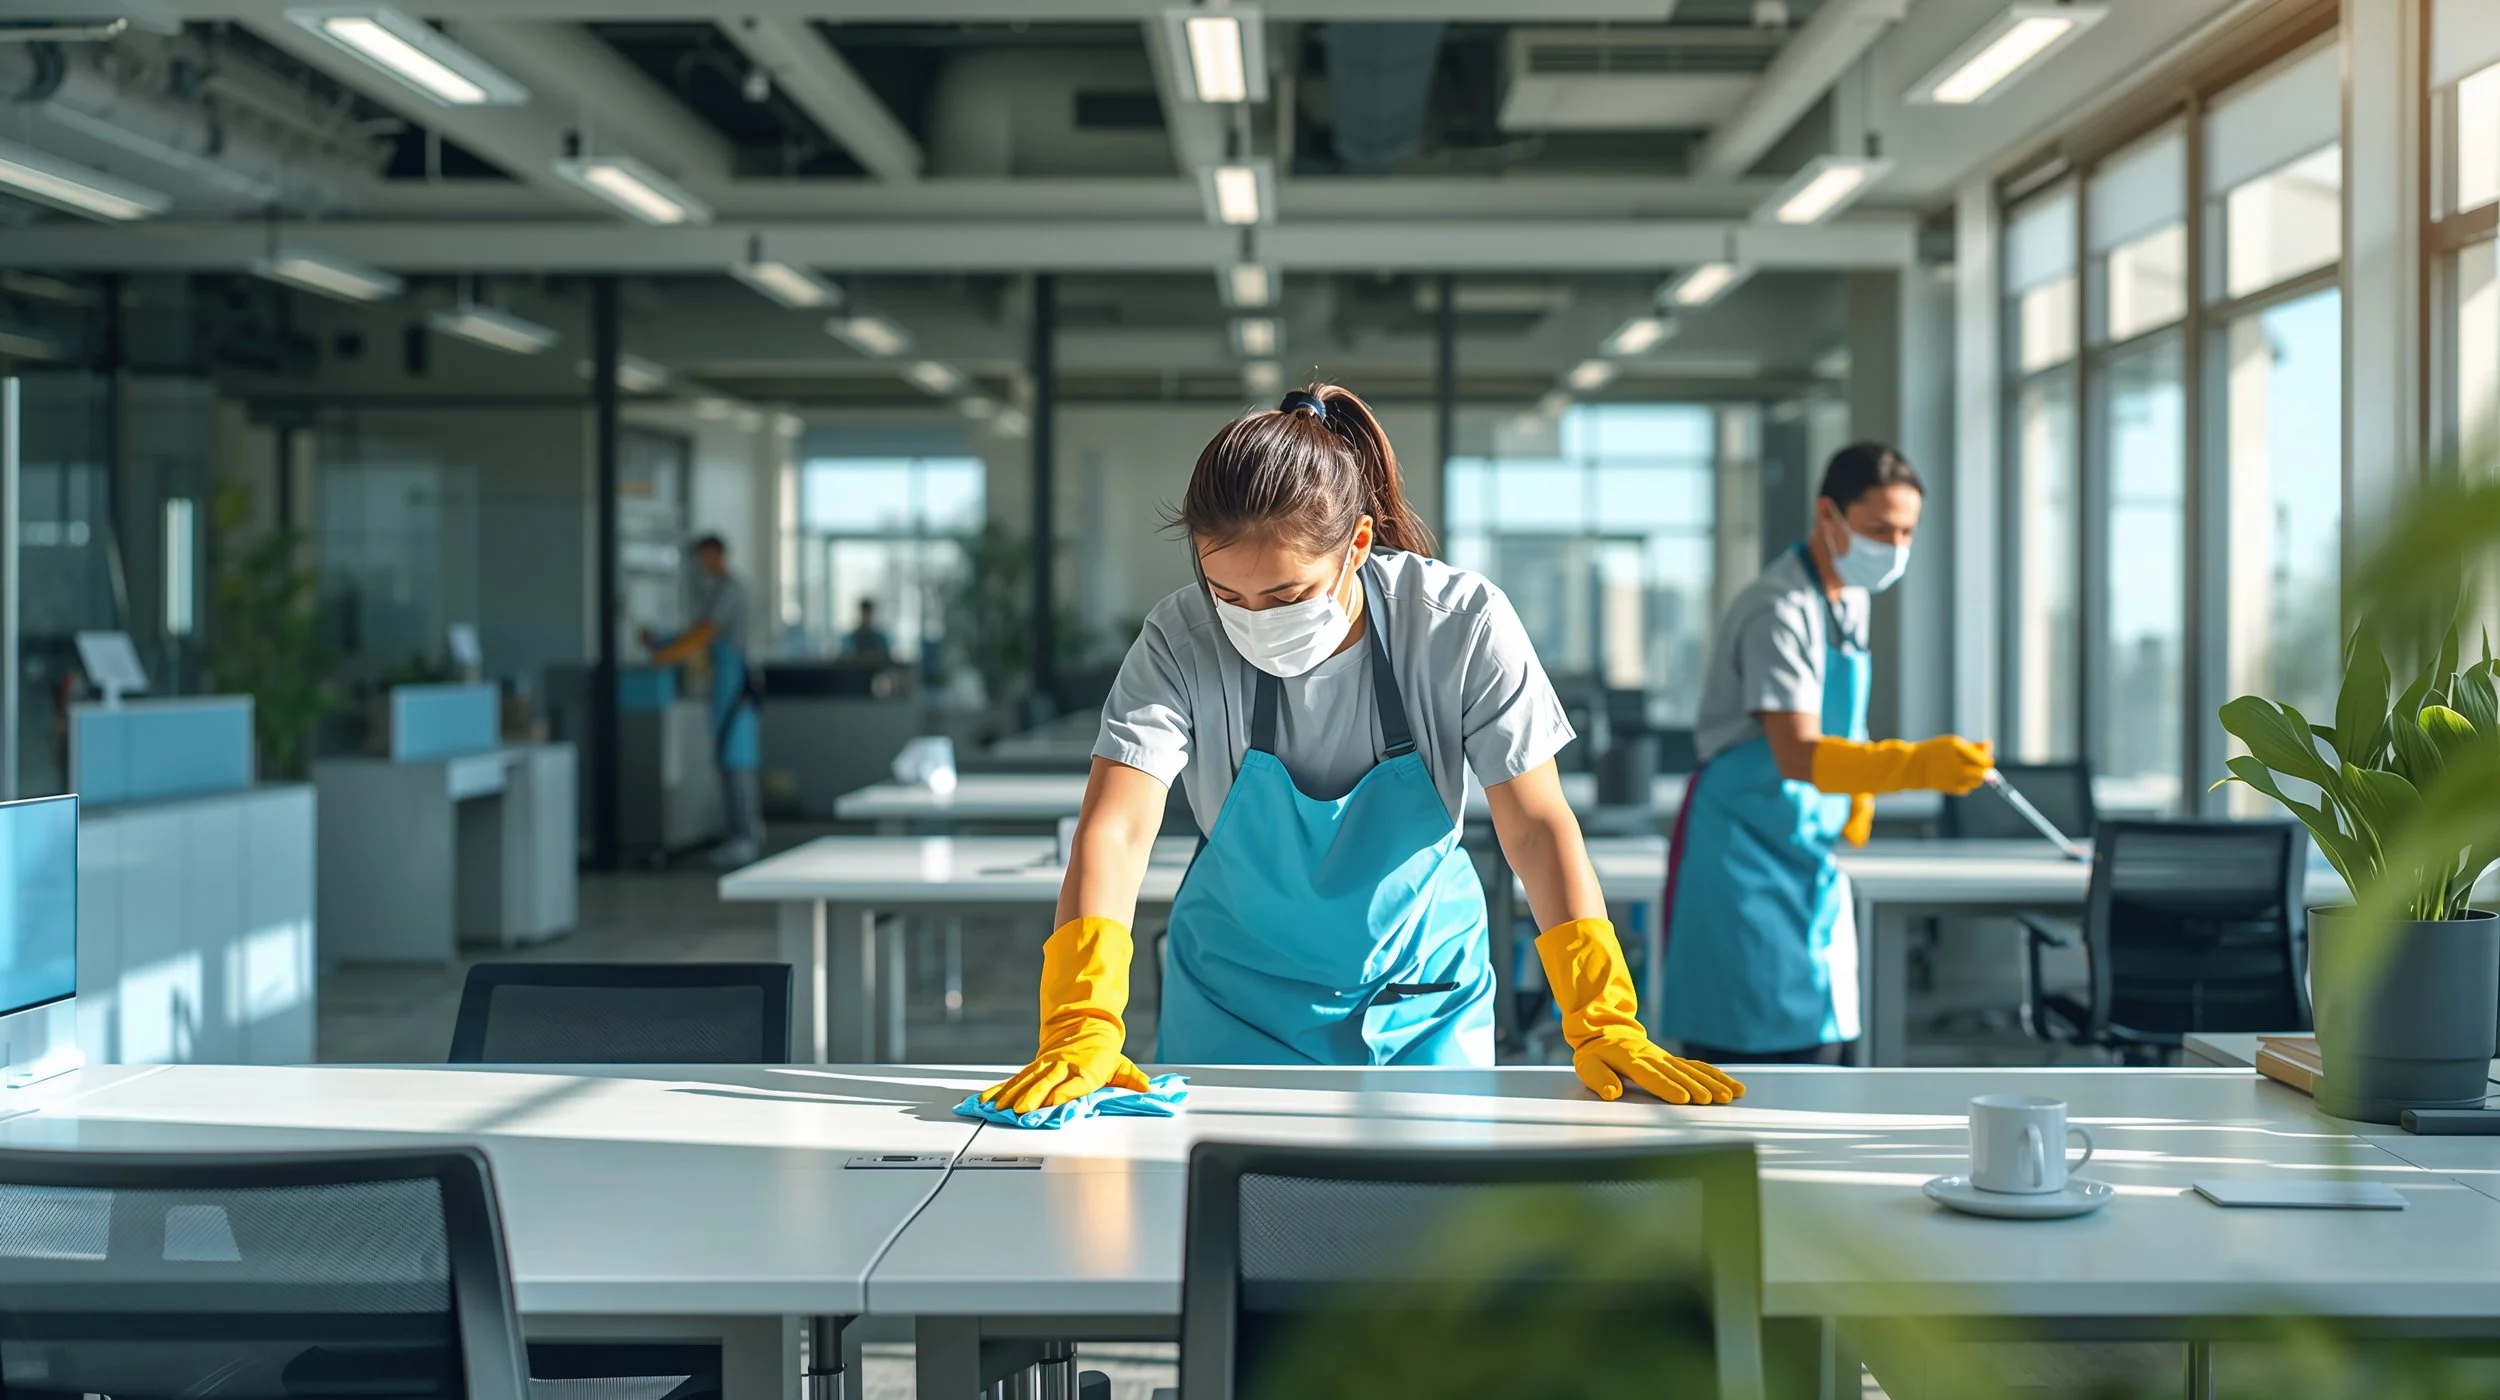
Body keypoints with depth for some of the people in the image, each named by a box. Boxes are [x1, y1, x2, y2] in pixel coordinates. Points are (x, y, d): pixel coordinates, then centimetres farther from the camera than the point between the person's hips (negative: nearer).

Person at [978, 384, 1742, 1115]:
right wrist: (1081, 1032, -43)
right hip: (1240, 1003, 0)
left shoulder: (1462, 624, -20)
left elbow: (1537, 828, -19)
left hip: (1422, 994, 0)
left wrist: (1604, 1024, -29)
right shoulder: (1182, 640, -20)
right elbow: (1114, 833, -29)